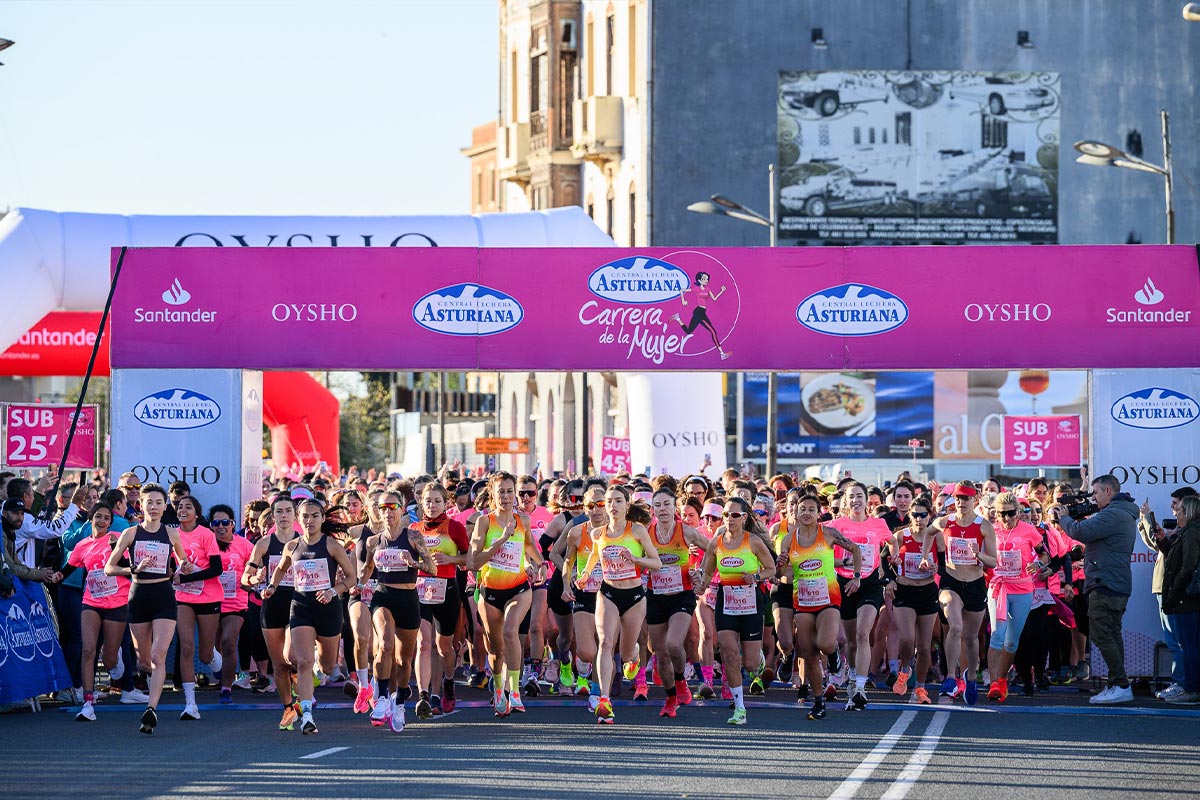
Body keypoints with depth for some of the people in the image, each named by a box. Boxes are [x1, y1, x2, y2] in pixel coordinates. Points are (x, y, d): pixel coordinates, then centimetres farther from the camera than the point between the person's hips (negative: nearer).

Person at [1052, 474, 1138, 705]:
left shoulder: (1113, 514, -15)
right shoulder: (1125, 513, 21)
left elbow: (1080, 532, -23)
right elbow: (1091, 535, 23)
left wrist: (1063, 518, -3)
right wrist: (1064, 520, 10)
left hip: (1106, 585, -11)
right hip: (1118, 586, 11)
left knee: (1101, 634, -11)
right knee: (1112, 635, 12)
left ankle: (1121, 686, -14)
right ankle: (1117, 686, 13)